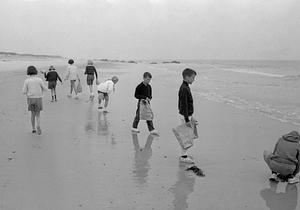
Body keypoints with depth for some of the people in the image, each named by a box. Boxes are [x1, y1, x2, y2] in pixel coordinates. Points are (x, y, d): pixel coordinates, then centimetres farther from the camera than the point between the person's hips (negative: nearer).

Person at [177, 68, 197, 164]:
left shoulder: (186, 87, 11)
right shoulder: (184, 89, -20)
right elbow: (184, 105, -22)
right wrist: (187, 120, -22)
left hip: (187, 115, 10)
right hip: (185, 116, -10)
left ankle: (184, 154, 26)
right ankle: (183, 156, 5)